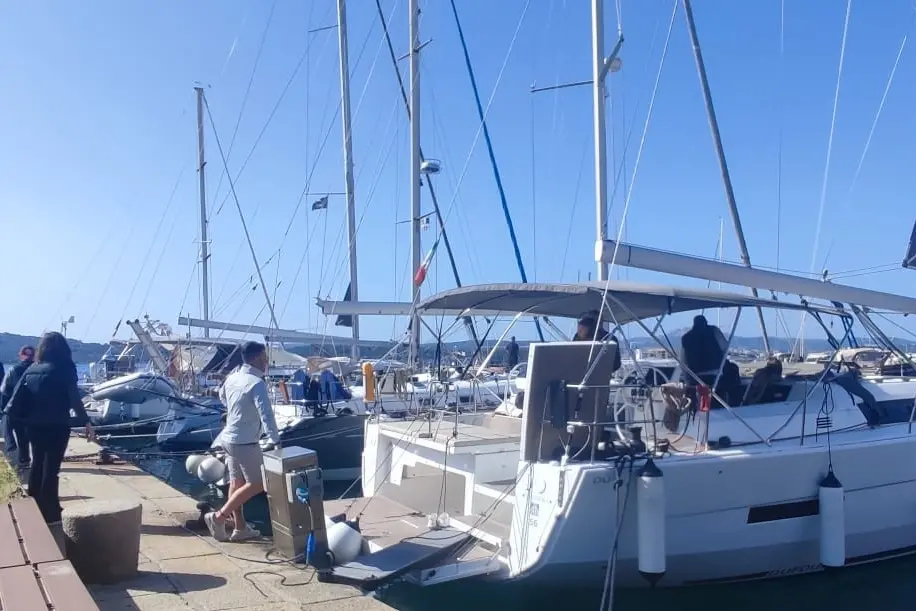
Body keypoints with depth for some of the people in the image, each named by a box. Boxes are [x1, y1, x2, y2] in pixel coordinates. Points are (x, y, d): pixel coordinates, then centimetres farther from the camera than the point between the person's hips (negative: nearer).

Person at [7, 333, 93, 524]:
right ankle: (50, 513, 5)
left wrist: (22, 420, 9)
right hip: (56, 426, -5)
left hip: (34, 426, 5)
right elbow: (74, 398, -16)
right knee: (51, 468, 1)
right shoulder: (64, 368, -9)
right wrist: (86, 422, -14)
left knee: (37, 465, 19)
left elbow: (16, 400, 5)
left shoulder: (31, 370, 8)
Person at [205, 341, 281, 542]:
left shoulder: (232, 377, 4)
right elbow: (266, 414, -30)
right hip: (245, 441, -9)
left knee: (236, 482, 15)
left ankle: (240, 527, 23)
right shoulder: (257, 383, -22)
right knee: (256, 484, 2)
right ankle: (218, 517, 2)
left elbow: (222, 396, 25)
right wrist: (275, 441, -33)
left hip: (229, 437, 9)